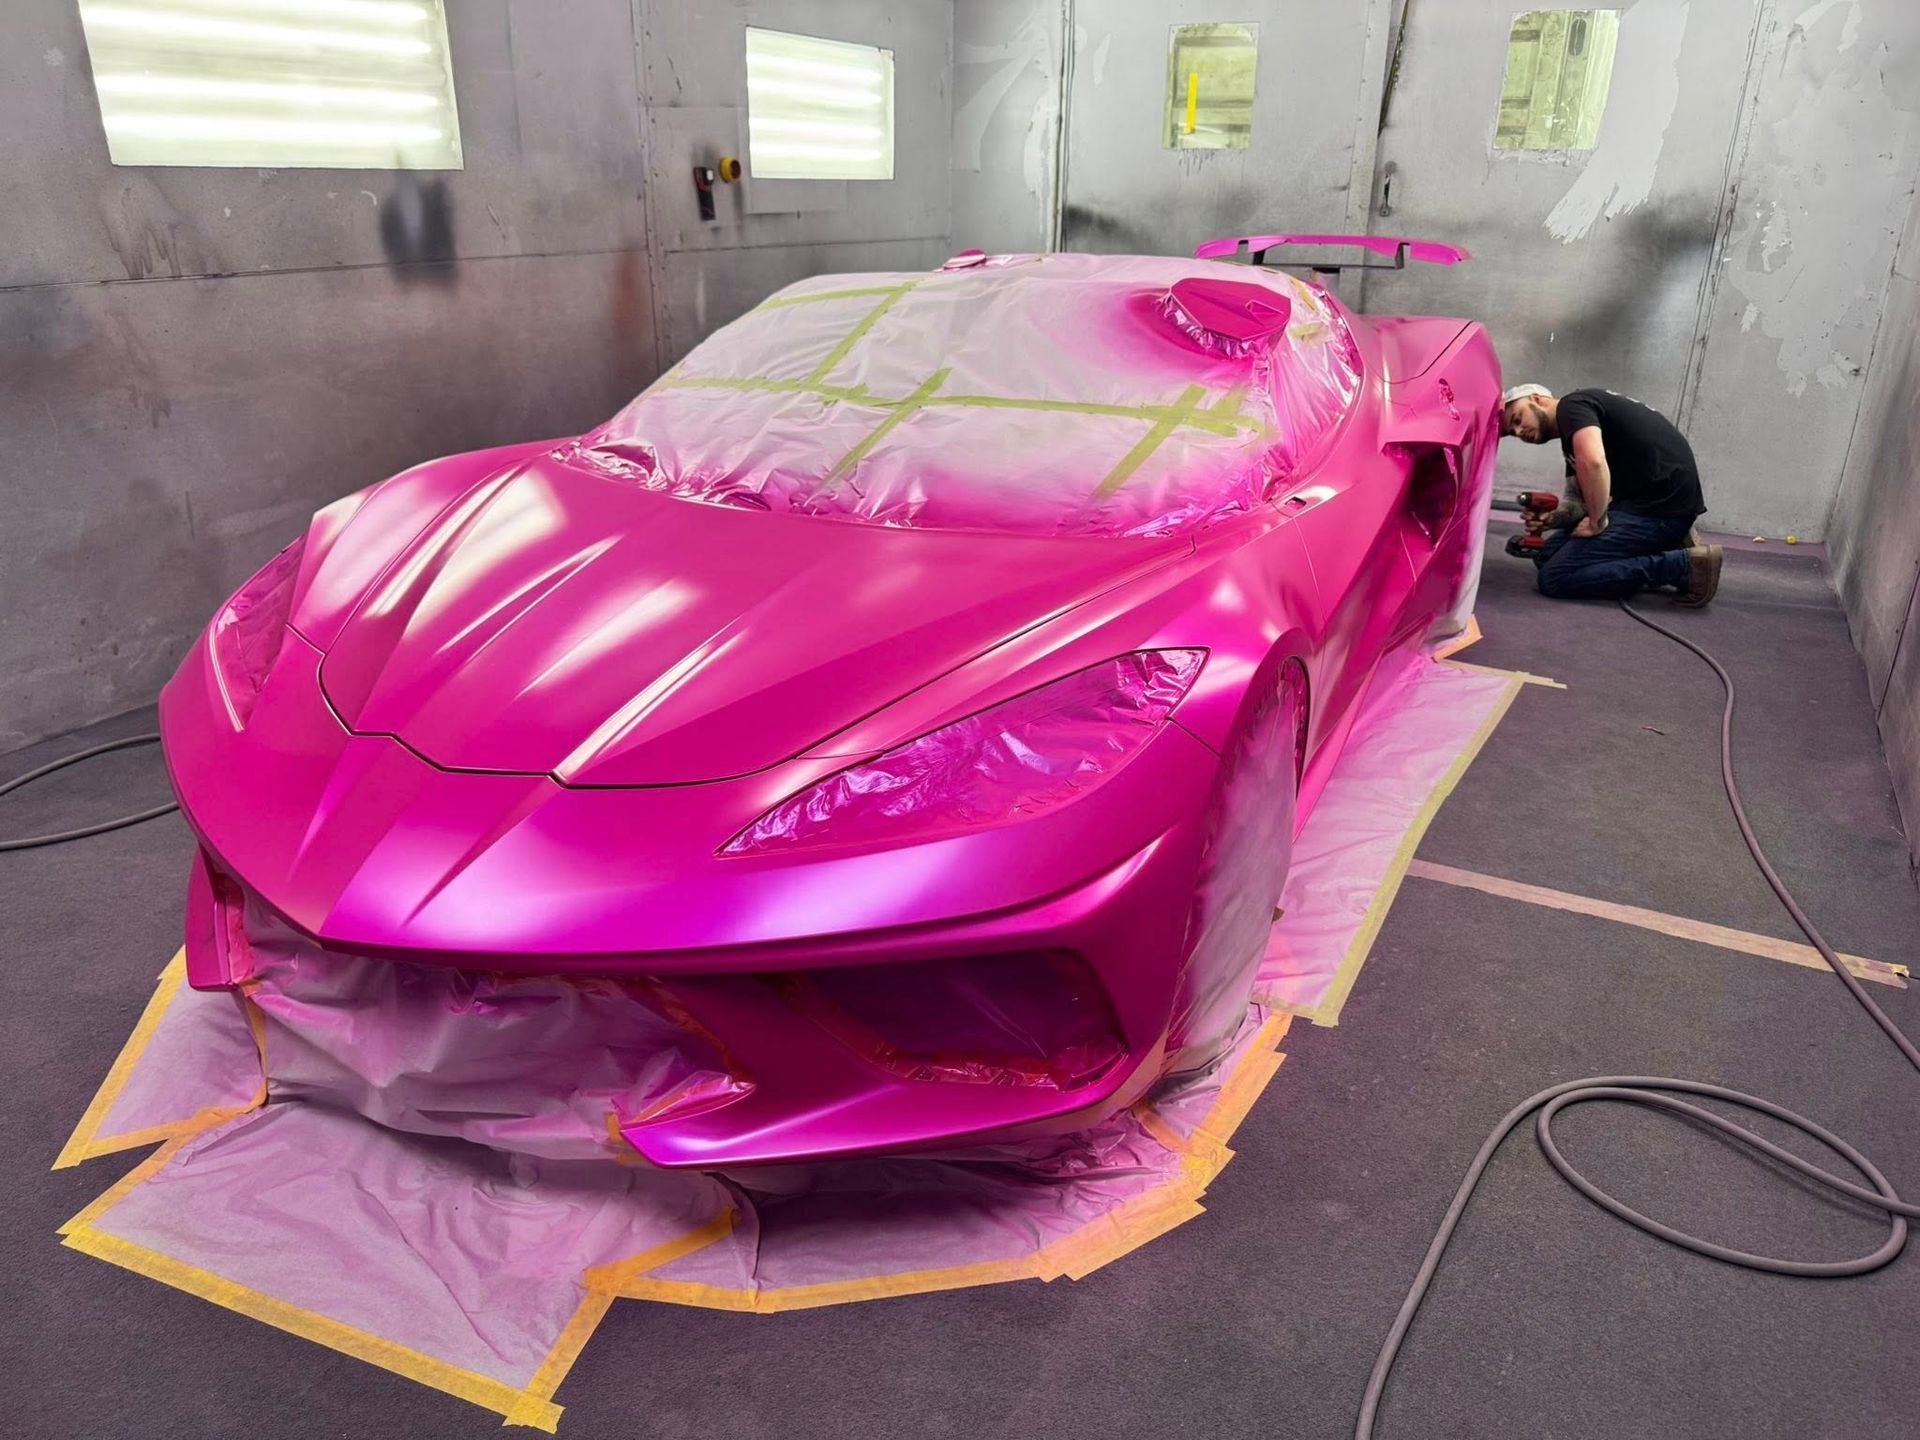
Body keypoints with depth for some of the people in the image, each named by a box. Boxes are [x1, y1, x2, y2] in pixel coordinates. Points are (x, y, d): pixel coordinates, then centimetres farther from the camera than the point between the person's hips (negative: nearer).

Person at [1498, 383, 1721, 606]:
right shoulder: (1573, 437, 23)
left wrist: (1597, 523, -15)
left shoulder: (1571, 406, -7)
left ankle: (1684, 565, -11)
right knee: (1550, 553, 17)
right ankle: (1666, 545, 10)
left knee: (1555, 577, -14)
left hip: (1661, 505, -10)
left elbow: (1592, 462, -27)